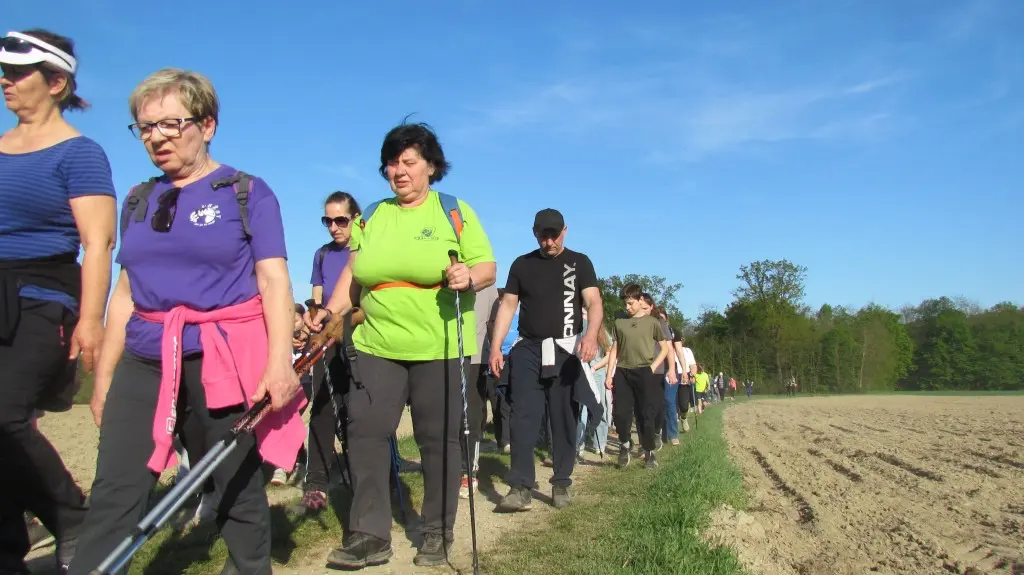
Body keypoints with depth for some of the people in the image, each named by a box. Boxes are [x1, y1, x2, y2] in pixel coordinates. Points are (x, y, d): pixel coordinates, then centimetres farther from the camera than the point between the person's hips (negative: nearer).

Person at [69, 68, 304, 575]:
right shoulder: (138, 201, 15)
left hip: (226, 358, -4)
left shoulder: (247, 192, 1)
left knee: (240, 490, 7)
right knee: (114, 498, 0)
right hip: (145, 360, 4)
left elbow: (273, 280, -6)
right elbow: (125, 293, 17)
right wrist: (104, 376, 14)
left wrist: (280, 360, -17)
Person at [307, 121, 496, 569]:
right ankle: (370, 535, 8)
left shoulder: (455, 212, 1)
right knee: (365, 431, -2)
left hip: (440, 348, -3)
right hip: (376, 345, 4)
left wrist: (470, 278, -23)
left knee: (438, 439, 4)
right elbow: (353, 275, 13)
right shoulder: (371, 217, 12)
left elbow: (488, 268, -2)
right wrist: (330, 311, -2)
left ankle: (437, 533, 19)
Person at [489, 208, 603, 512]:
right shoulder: (521, 264, 10)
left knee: (564, 420, 4)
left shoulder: (579, 262, 3)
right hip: (527, 349, 2)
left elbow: (594, 302, -8)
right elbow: (507, 306, 9)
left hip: (566, 350, -1)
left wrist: (591, 334, -28)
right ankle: (520, 488, -7)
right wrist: (495, 347, -2)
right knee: (523, 418, -6)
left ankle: (561, 485, 14)